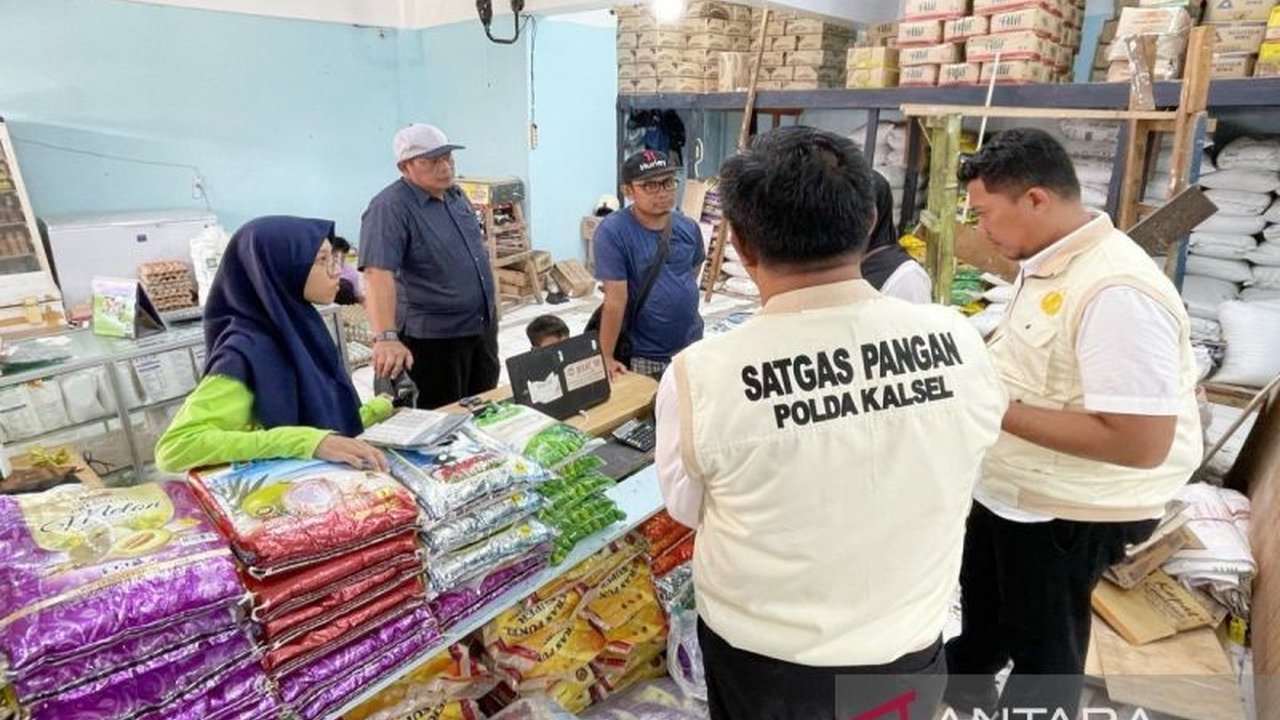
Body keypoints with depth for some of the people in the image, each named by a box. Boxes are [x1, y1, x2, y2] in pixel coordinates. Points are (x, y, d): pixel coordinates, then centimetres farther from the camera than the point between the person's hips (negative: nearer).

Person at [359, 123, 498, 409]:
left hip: (484, 324, 8)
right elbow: (378, 273, -32)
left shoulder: (455, 194, 5)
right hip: (435, 336, -7)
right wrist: (386, 337, -43)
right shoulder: (390, 208, -20)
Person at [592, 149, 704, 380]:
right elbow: (616, 299, -21)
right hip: (643, 356, -5)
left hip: (691, 346, 6)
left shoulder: (688, 228, -1)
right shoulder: (613, 232, -19)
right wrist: (607, 358, -19)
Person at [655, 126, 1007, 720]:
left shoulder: (703, 375, -27)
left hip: (761, 664, -1)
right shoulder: (958, 343, -19)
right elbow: (951, 489, -1)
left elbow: (687, 506, -8)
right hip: (911, 656, 2)